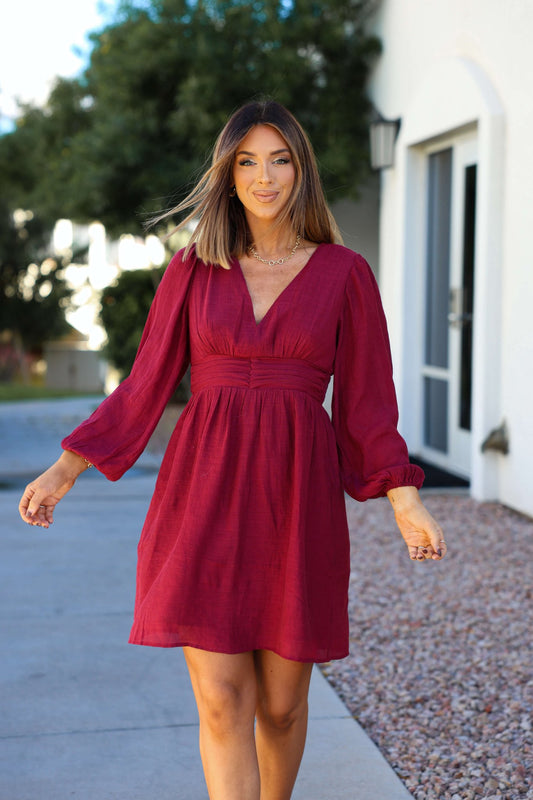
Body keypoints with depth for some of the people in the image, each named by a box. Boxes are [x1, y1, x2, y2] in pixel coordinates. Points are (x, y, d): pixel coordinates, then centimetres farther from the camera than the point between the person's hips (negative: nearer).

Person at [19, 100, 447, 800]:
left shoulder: (345, 274, 4)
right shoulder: (193, 269, 7)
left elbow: (366, 401, 5)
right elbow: (147, 385, 8)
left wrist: (405, 502, -5)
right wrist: (65, 469, 3)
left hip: (297, 496, 0)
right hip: (206, 489, 0)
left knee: (281, 701, 10)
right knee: (222, 702, -6)